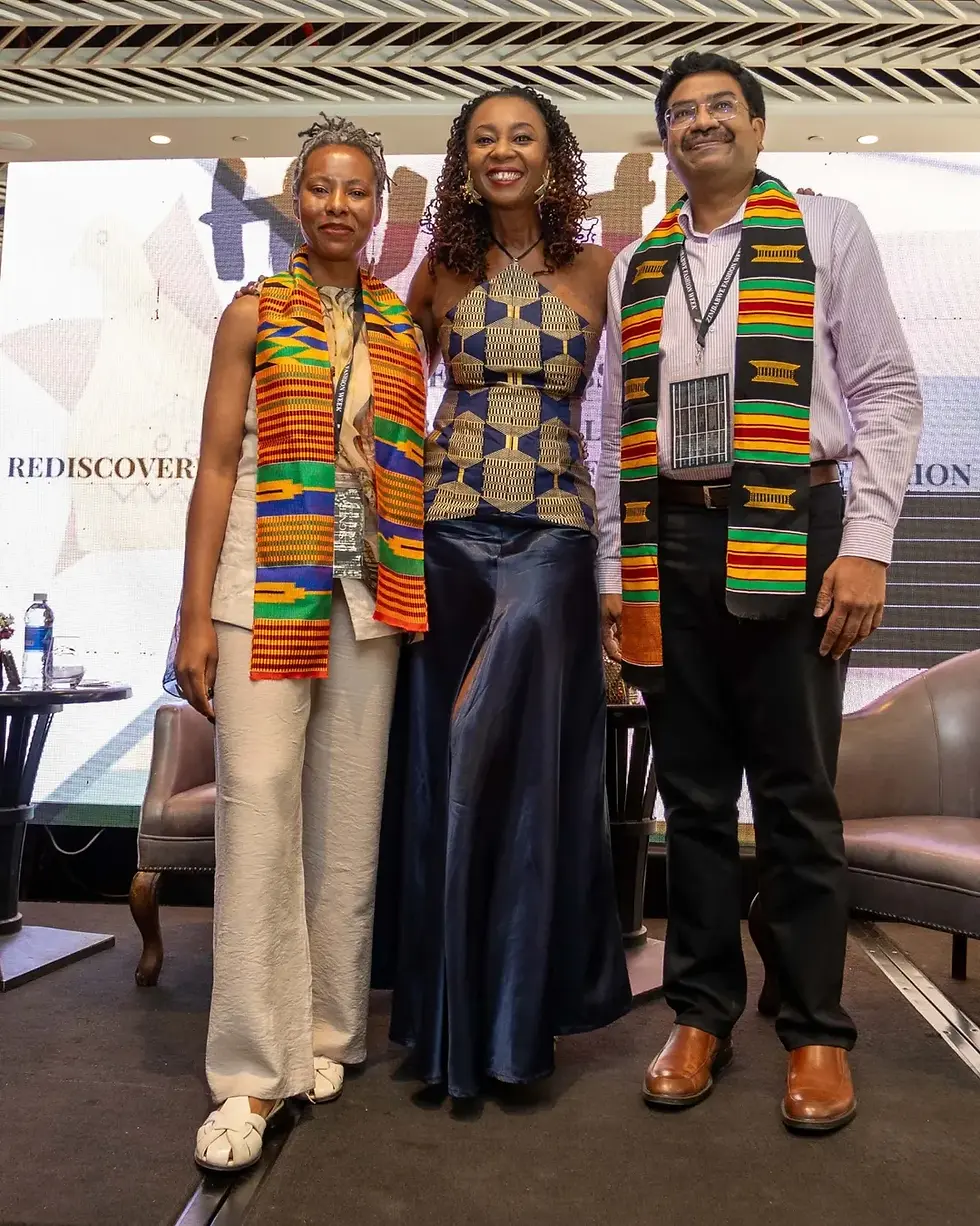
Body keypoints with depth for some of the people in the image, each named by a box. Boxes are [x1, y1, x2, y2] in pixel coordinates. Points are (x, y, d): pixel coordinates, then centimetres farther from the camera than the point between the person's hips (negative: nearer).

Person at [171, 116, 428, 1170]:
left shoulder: (402, 325, 15)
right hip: (264, 587, -3)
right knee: (258, 804, -9)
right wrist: (195, 616, -6)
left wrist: (419, 590, 5)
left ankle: (325, 1032, 19)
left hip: (369, 594, 3)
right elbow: (216, 468, 1)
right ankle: (253, 1071, -1)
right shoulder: (255, 314, 6)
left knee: (348, 813, 5)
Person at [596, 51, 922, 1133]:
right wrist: (612, 569, 9)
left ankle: (815, 1031, 17)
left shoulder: (826, 230, 8)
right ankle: (701, 1014, 22)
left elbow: (887, 393, 1)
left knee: (796, 795, 1)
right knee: (693, 791, 9)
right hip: (667, 542, 3)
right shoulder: (636, 266, 17)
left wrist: (867, 546, -9)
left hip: (788, 533, -3)